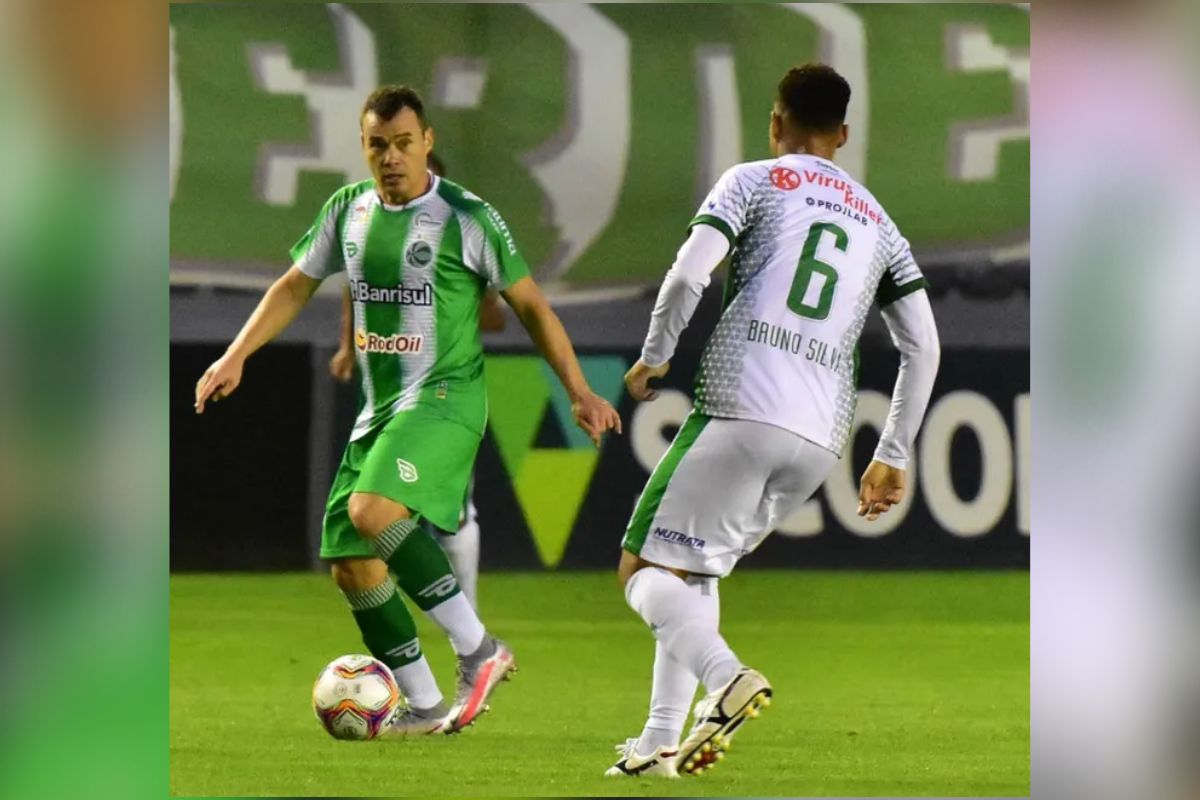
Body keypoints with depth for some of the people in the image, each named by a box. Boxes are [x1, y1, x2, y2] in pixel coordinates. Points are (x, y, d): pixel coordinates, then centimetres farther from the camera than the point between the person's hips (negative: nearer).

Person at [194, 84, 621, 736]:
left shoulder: (466, 218, -8)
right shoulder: (348, 211, 7)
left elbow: (529, 304, -1)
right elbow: (295, 286, 20)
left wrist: (578, 391, -2)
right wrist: (235, 357, 11)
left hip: (445, 397, -7)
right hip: (379, 407, 7)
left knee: (372, 512, -31)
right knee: (351, 565, 3)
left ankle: (478, 649, -22)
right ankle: (424, 707, 15)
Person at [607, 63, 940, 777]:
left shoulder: (756, 181, 7)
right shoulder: (877, 222, 22)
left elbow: (690, 271, -8)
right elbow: (924, 347, 17)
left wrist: (655, 356, 8)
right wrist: (894, 457, 21)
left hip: (743, 410, -6)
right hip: (823, 437, 6)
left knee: (646, 569, 0)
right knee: (698, 570, 22)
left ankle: (728, 678, -27)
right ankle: (661, 742, 14)